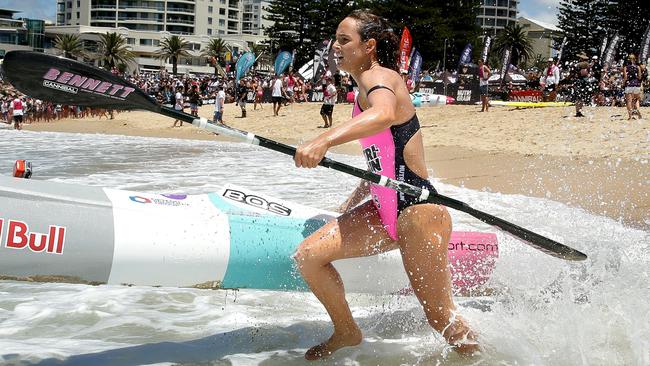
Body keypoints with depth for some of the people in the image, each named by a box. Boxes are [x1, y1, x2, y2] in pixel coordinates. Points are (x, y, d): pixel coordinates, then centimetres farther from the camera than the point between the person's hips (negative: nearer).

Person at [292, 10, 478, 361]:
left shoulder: (376, 75, -12)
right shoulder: (371, 84, 17)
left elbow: (384, 114, -40)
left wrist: (324, 139, -53)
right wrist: (346, 210, 26)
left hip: (417, 210, -9)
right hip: (385, 210, 9)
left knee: (442, 320, -1)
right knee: (308, 256, -1)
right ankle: (347, 332, 19)